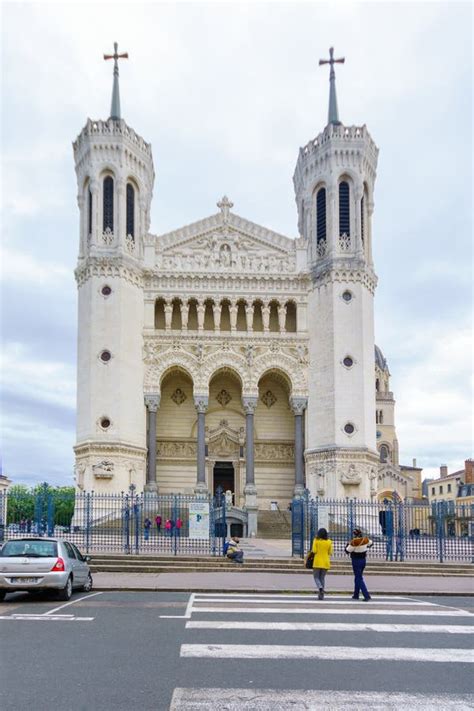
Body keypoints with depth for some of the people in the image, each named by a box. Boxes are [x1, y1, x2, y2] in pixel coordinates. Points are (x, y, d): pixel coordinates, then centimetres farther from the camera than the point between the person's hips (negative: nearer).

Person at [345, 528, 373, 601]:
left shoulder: (354, 542, -20)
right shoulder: (365, 540, -1)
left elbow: (347, 550, -13)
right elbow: (371, 543, 20)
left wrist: (349, 543, 3)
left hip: (356, 561, -7)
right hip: (363, 560, 7)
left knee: (359, 579, -4)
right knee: (357, 577, 20)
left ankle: (367, 596, -13)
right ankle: (356, 595, 28)